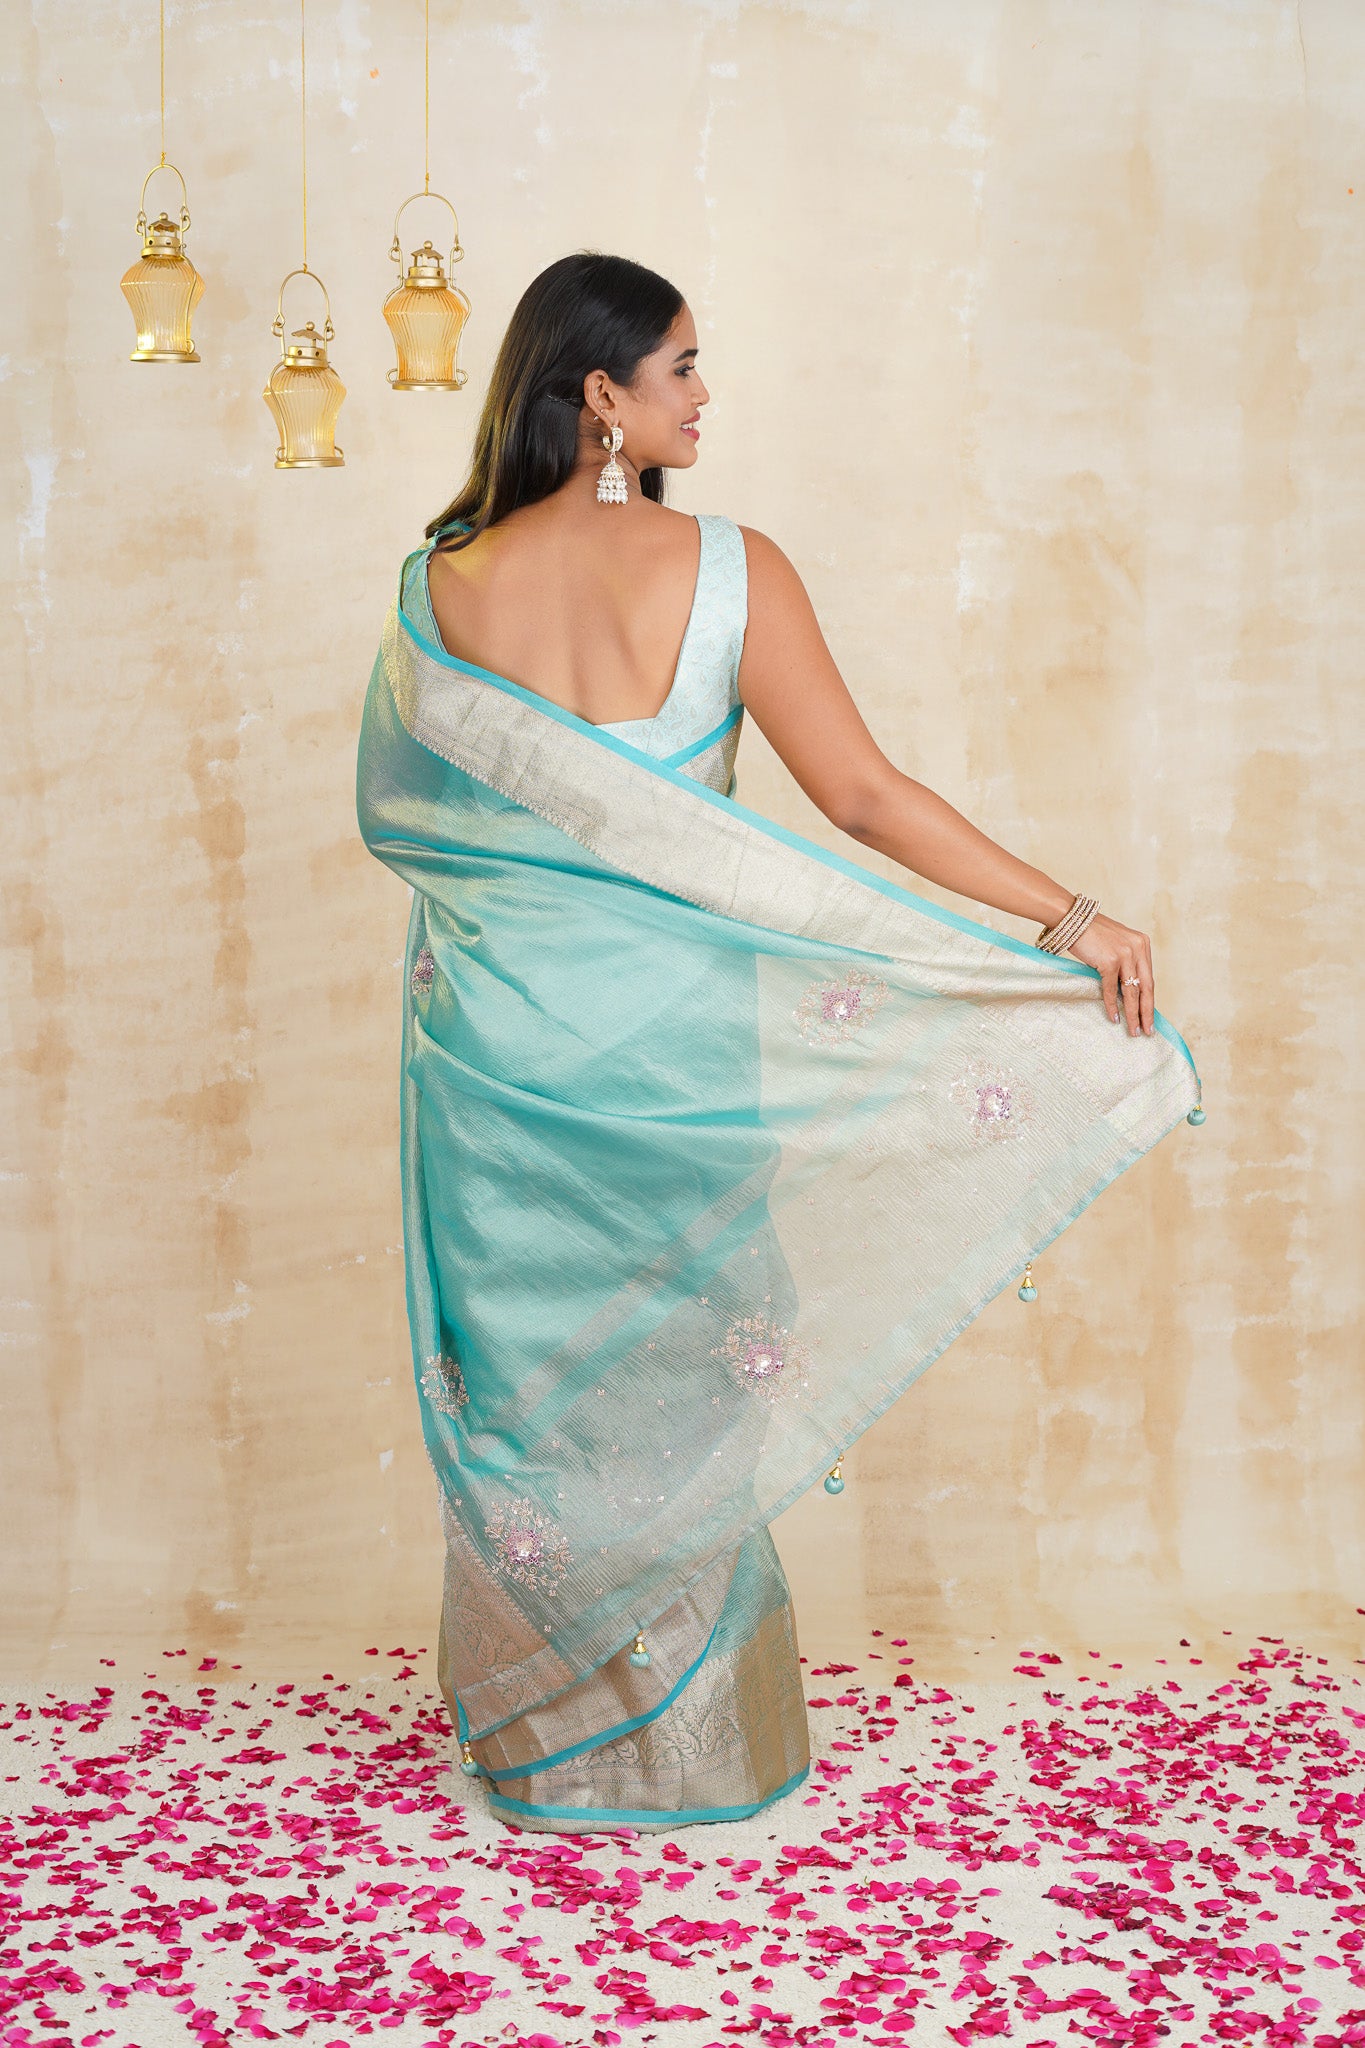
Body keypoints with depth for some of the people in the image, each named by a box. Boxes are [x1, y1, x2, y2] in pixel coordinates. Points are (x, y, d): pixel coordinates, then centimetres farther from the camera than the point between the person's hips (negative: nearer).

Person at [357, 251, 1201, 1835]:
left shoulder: (443, 591, -3)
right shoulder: (727, 570, -10)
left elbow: (401, 814, 6)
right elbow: (863, 796, -12)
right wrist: (1069, 917, -9)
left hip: (500, 1037, 2)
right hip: (672, 1037, -1)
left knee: (523, 1375, 13)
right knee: (677, 1374, 13)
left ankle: (538, 1741, 25)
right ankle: (683, 1744, 26)